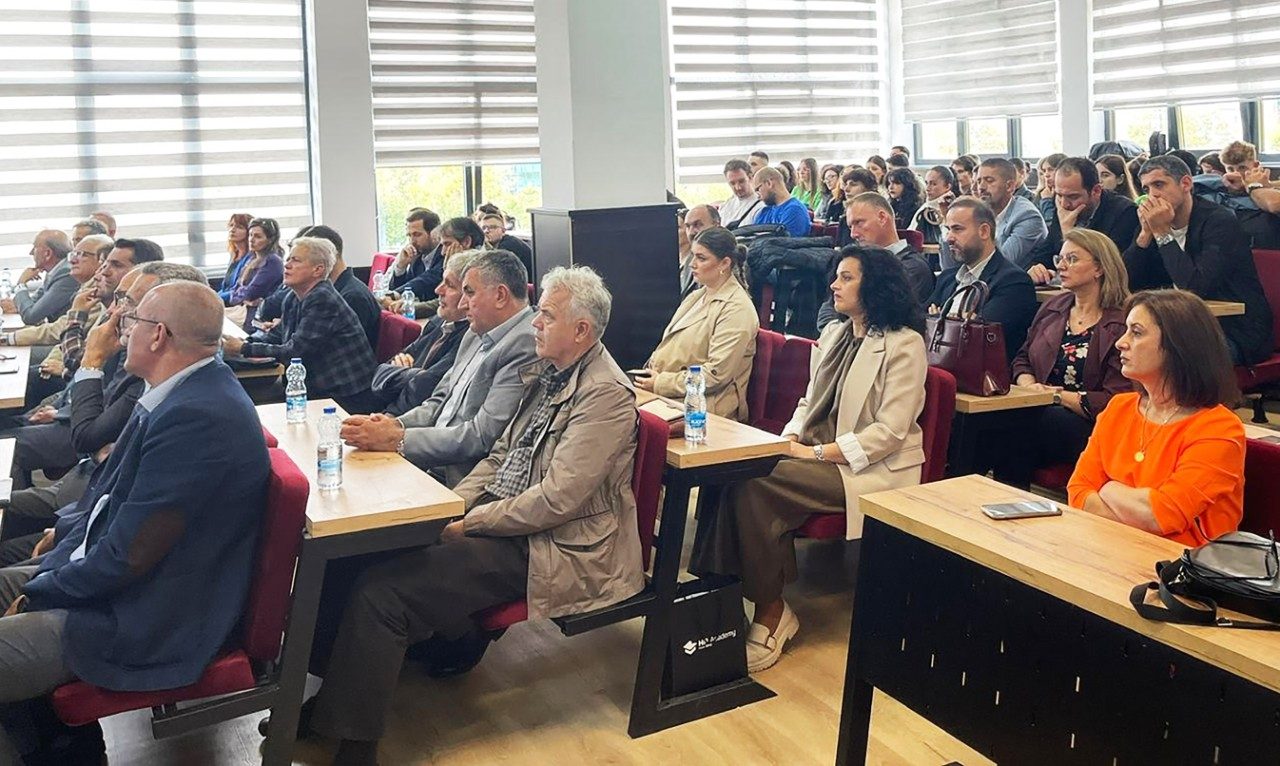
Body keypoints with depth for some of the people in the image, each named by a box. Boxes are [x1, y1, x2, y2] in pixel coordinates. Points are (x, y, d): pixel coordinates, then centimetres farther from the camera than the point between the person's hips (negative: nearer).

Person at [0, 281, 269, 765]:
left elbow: (127, 556, -24)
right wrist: (53, 565, 3)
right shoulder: (187, 393, 3)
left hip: (146, 626, -10)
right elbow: (109, 494, 14)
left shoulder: (198, 417, -28)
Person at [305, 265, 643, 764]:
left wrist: (473, 523, -14)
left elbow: (557, 498, -22)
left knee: (380, 589, -20)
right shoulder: (548, 372, 12)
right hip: (500, 514, 9)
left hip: (554, 548, -9)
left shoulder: (604, 395, -16)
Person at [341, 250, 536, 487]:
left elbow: (483, 436, -21)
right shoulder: (476, 336, 16)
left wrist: (396, 439, -19)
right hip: (431, 466, 8)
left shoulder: (526, 345, -16)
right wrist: (395, 425, -2)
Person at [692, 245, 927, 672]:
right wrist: (791, 437, -2)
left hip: (874, 468, -7)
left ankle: (771, 613, -15)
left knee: (754, 485, -27)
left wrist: (817, 453, -18)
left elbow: (890, 432, -15)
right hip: (822, 454, 7)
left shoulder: (903, 345, -8)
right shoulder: (833, 335, 16)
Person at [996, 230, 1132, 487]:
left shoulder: (1121, 324, -5)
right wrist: (1030, 386, -1)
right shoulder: (1053, 307, 17)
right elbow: (1022, 359, 20)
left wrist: (1058, 396, -13)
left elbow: (1115, 401, -11)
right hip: (1040, 413, 5)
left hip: (1088, 425, -5)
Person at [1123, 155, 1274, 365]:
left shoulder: (1220, 221, -14)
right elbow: (1127, 283, -1)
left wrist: (1162, 233, -21)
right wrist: (1146, 233, -12)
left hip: (1236, 332, -6)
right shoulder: (1155, 222, 5)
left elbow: (1197, 288, -27)